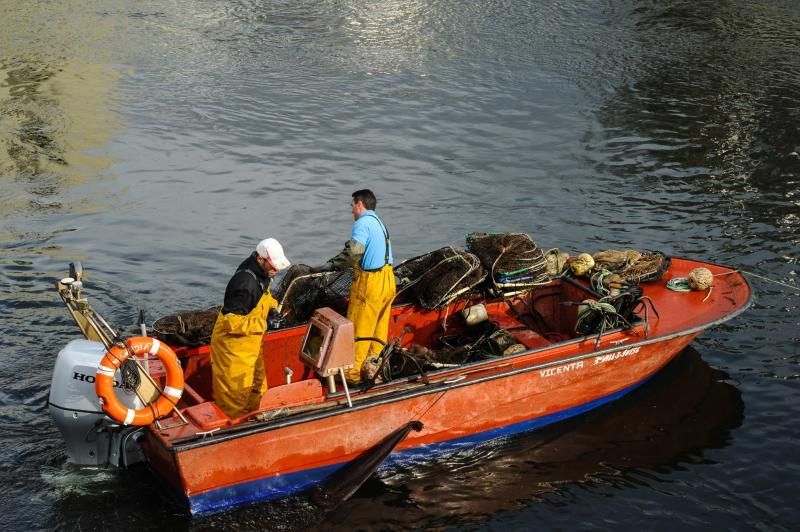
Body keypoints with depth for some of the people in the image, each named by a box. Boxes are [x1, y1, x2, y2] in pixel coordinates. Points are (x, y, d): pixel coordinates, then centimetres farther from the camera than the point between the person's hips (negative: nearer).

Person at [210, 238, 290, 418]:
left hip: (250, 343, 9)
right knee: (236, 392, 6)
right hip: (233, 346, -9)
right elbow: (232, 322, -33)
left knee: (257, 385, 22)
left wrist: (274, 305, -2)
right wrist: (264, 324, -29)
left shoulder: (260, 273, -3)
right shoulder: (245, 283, -32)